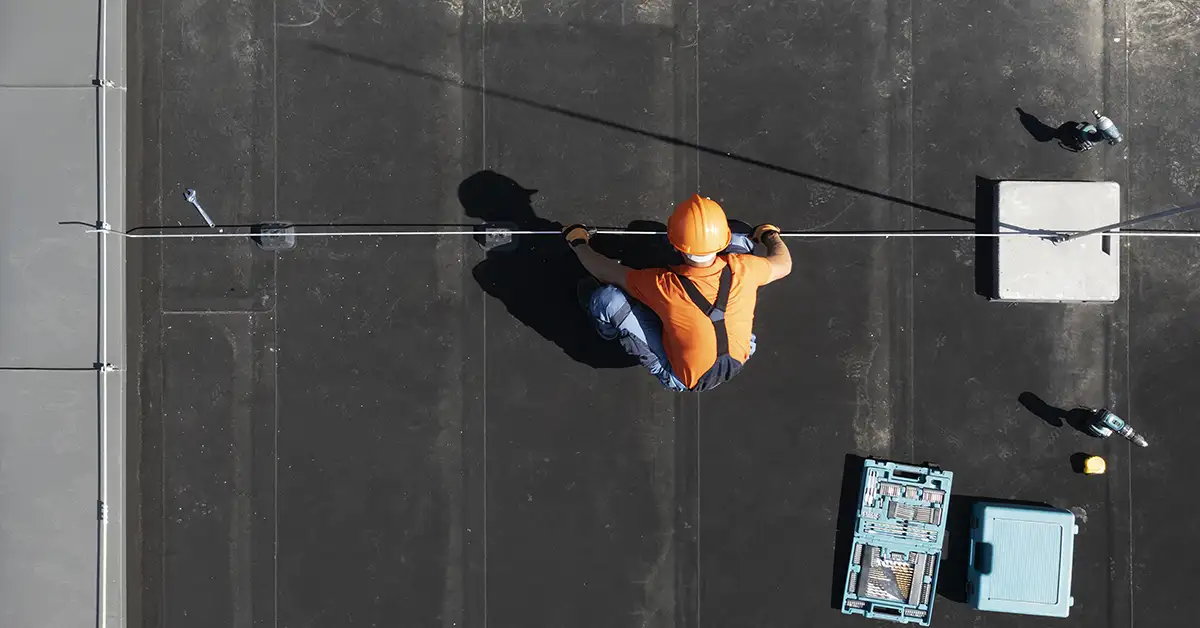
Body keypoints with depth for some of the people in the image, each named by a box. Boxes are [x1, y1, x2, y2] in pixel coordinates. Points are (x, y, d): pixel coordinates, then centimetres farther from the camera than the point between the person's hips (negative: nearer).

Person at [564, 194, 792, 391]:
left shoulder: (664, 286, -34)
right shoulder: (743, 269, -27)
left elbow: (605, 272, -15)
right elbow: (783, 264, -2)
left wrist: (578, 242, 6)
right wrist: (770, 234, 21)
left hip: (683, 380, -3)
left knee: (609, 298, -14)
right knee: (738, 242, -1)